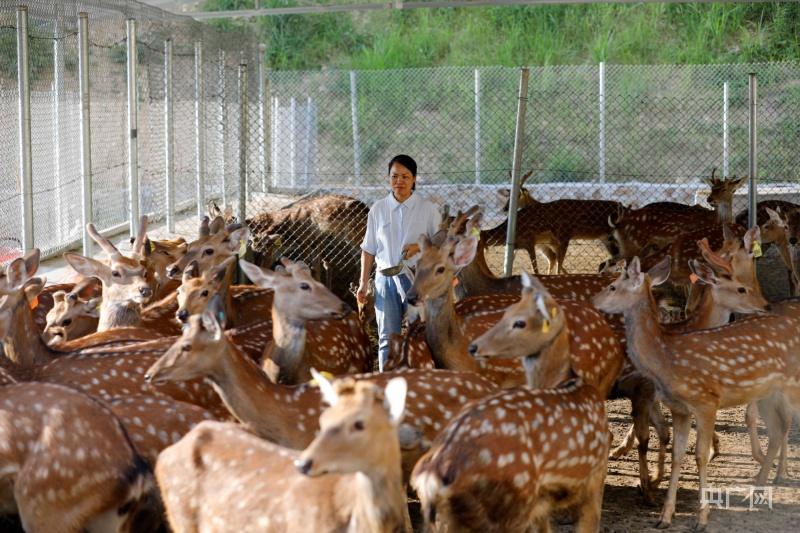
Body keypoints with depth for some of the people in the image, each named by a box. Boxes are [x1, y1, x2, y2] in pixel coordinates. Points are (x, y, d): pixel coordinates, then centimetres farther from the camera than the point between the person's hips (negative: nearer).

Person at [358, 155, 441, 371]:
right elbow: (368, 250, 9)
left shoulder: (428, 209, -1)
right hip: (386, 279, 2)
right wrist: (363, 283, 6)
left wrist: (419, 247, -16)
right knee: (387, 338, 5)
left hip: (417, 278, -2)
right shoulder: (378, 209, 4)